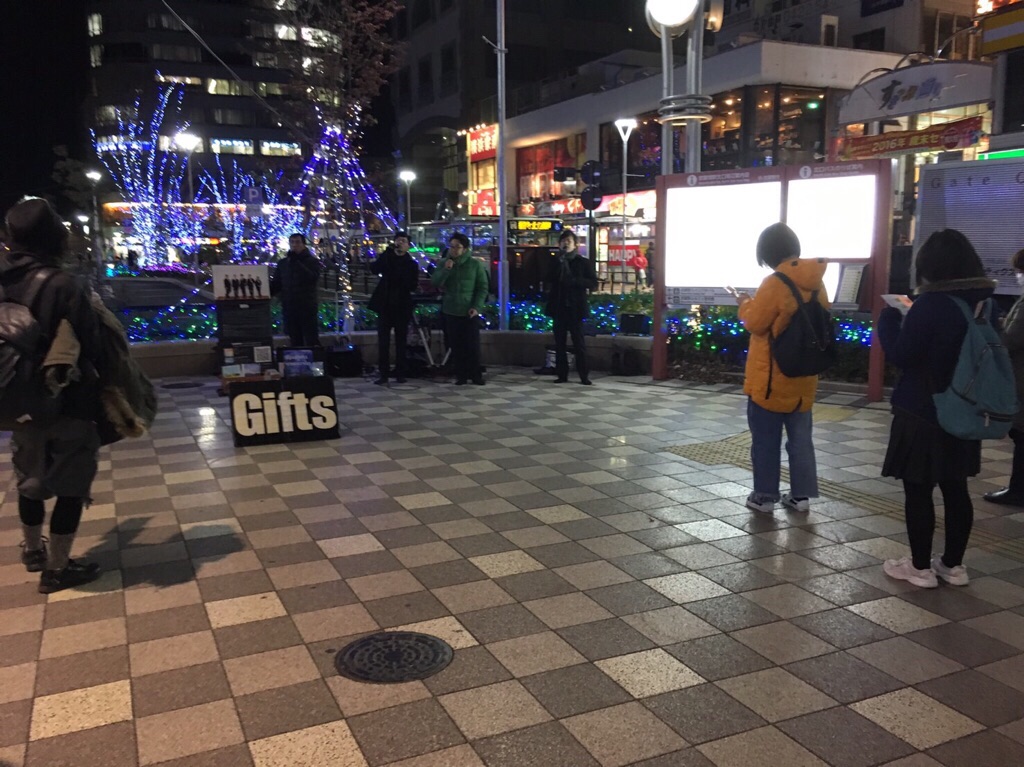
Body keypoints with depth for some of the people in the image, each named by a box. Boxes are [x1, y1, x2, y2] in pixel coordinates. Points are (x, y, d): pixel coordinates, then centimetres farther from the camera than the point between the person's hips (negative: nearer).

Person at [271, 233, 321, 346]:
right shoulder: (283, 263, 14)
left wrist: (296, 262, -16)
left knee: (311, 341, -6)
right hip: (289, 308, 4)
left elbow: (312, 277, -17)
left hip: (307, 308, -4)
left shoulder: (312, 261, 2)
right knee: (295, 341, 8)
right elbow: (275, 285, 14)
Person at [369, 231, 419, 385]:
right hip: (385, 306, 1)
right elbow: (376, 269, -11)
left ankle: (400, 373, 13)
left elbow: (412, 285, -5)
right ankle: (383, 374, -1)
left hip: (402, 307, 0)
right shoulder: (387, 258, 8)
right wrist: (389, 251, -15)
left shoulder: (411, 264, 5)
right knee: (383, 341, -3)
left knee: (401, 342, 6)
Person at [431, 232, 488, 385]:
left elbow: (483, 287, -1)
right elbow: (435, 282, -4)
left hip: (470, 311, -2)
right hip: (451, 311, 2)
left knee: (473, 345, -1)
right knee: (456, 345, 3)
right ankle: (461, 375, 10)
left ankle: (475, 375, 11)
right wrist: (445, 270, -20)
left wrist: (477, 307, -11)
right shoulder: (444, 263, 5)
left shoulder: (475, 264, -2)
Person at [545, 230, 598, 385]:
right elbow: (548, 283, 7)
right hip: (559, 307, 3)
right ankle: (562, 374, 9)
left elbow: (593, 284, -2)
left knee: (579, 343, -2)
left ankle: (584, 375, 2)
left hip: (575, 308, -3)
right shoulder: (554, 262, 11)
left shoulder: (583, 262, 3)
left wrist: (574, 281, -16)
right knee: (559, 343, 4)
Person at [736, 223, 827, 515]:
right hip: (802, 377, 7)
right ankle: (801, 495, 19)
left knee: (766, 440, 4)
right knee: (801, 438, 13)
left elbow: (754, 323, -14)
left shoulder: (775, 284, -18)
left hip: (771, 379, -6)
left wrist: (745, 304, 5)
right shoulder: (815, 283, 4)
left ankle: (764, 496, 10)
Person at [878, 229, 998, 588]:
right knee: (955, 488, 15)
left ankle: (920, 567, 13)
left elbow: (900, 355, -15)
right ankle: (953, 564, 25)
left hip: (922, 413, -7)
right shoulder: (983, 303, 3)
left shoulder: (930, 305, -19)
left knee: (918, 490, 4)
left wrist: (889, 317, -1)